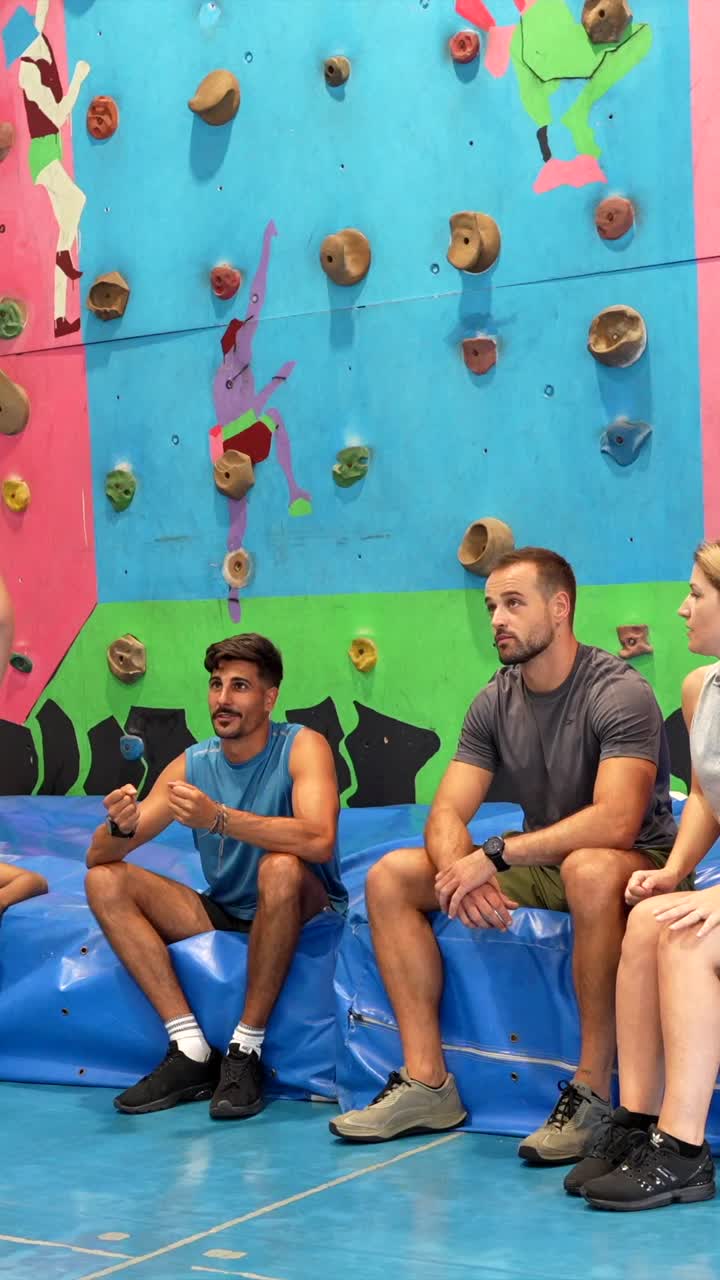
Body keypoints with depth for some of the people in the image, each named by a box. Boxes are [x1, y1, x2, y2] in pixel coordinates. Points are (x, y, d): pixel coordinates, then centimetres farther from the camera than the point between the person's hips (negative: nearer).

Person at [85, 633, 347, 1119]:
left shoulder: (301, 746, -13)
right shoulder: (192, 765, -2)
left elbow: (319, 839, -33)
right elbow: (98, 855, -4)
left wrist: (218, 817, -42)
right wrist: (120, 826, -29)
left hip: (303, 911, -5)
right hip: (223, 912, 5)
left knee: (280, 866, -36)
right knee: (105, 881, -11)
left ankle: (246, 1051, -24)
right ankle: (191, 1049, -18)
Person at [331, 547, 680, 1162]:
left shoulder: (619, 694, -17)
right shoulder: (496, 701, 3)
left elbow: (615, 822, -31)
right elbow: (446, 816, -3)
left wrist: (495, 855, -32)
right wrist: (463, 873, -27)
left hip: (635, 865, -7)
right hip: (542, 866, 7)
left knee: (591, 869, -43)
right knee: (390, 877, -6)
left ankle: (592, 1091, -32)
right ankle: (427, 1083, -10)